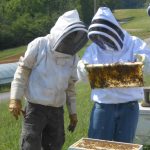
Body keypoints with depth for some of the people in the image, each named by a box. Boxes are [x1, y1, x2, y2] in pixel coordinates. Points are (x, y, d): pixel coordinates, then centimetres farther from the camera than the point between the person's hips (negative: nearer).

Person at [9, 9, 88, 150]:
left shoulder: (72, 56, 6)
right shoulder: (39, 45, -8)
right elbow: (22, 71, -4)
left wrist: (72, 112, 16)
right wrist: (15, 99, -10)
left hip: (57, 110, 5)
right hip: (35, 108, -5)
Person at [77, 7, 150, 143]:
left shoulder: (134, 44, -2)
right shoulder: (93, 49, 4)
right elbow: (84, 77, 5)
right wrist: (82, 68, -17)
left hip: (129, 106, -1)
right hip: (103, 105, 1)